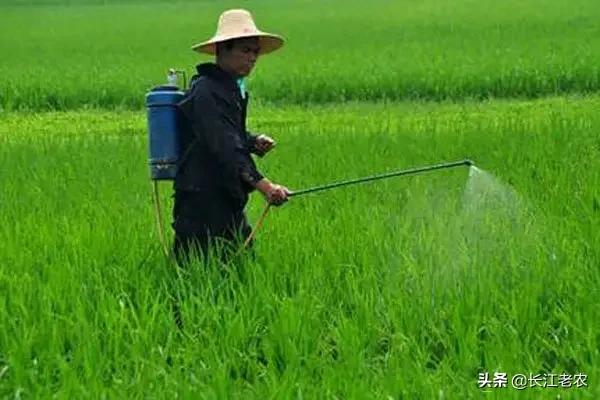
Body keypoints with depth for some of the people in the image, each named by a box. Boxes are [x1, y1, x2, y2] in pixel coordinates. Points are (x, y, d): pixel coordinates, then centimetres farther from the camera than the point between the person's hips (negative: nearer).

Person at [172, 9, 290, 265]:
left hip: (227, 201, 10)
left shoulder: (233, 88, 15)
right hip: (202, 201, -10)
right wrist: (263, 185, -36)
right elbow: (224, 146, -27)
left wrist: (252, 142, 7)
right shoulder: (206, 91, -17)